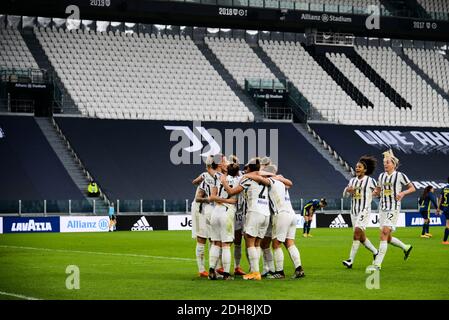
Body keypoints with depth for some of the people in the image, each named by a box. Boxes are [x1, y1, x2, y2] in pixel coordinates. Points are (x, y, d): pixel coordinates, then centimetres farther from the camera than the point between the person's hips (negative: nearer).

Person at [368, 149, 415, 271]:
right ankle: (406, 247, 38)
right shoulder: (382, 176, 13)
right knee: (387, 238, 10)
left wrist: (403, 193, -15)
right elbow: (377, 191, 24)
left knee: (384, 233, -17)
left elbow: (412, 188, 3)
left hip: (394, 208, -7)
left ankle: (377, 264, -19)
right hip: (383, 208, 7)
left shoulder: (400, 176, -3)